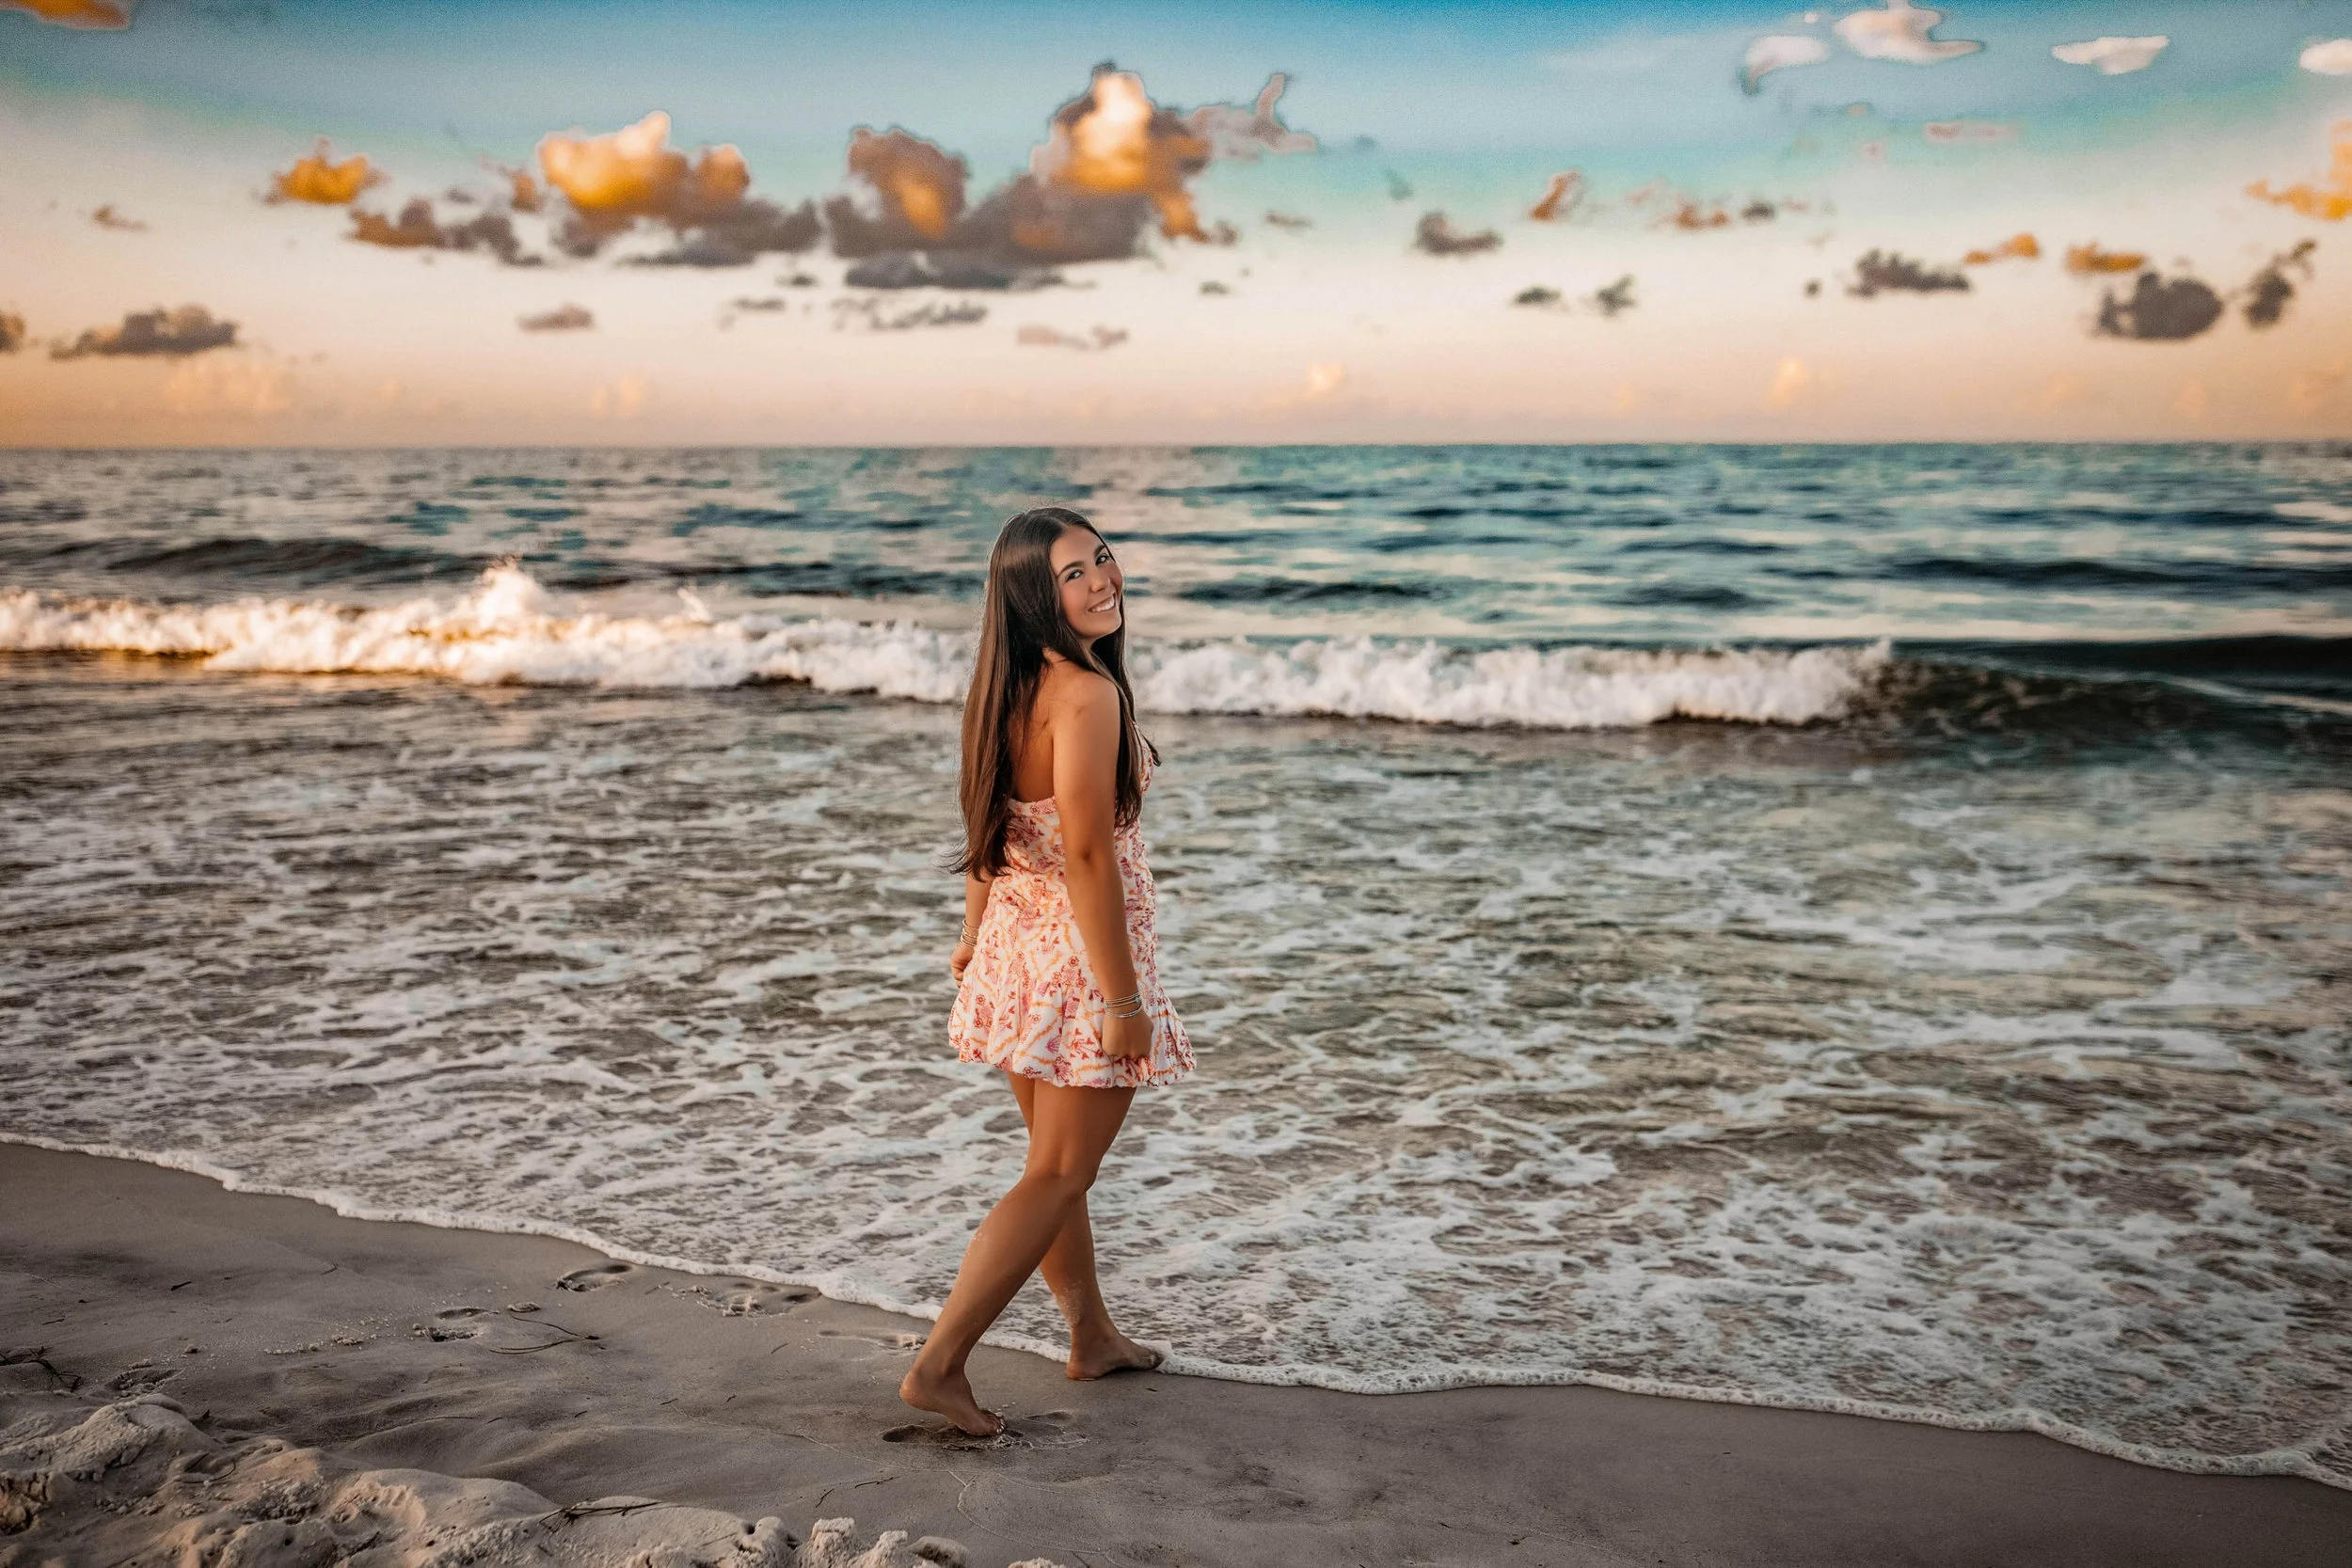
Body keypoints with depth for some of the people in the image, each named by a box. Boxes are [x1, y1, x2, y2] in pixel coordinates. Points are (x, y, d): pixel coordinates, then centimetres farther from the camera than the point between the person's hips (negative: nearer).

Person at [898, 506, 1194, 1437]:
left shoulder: (1007, 686, 4)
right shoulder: (1087, 693, -22)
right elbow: (1088, 855, -25)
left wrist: (975, 938, 24)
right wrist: (1122, 1000, -21)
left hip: (1014, 943, 9)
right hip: (1081, 954, -9)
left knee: (1057, 1159, 20)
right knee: (1056, 1178, 2)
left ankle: (1092, 1337, 37)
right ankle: (938, 1366, 2)